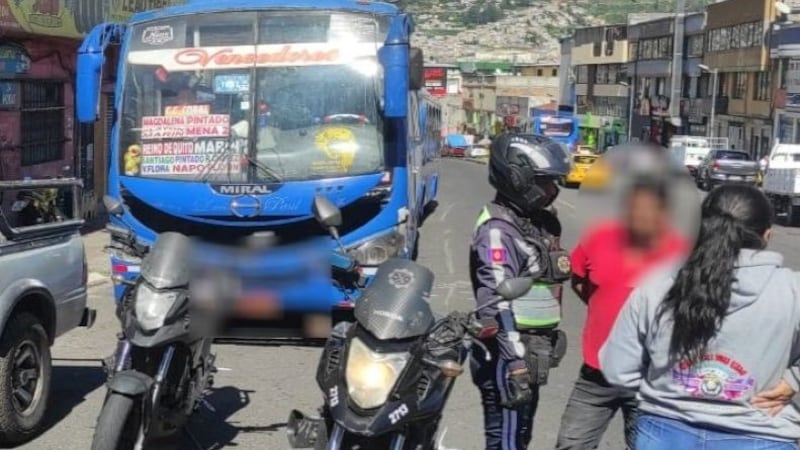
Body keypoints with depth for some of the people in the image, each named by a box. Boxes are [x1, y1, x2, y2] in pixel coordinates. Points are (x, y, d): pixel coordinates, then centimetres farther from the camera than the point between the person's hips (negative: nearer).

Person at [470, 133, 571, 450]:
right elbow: (497, 302, -24)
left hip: (532, 354, 10)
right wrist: (515, 363, -28)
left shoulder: (539, 221, 13)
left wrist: (549, 340, 23)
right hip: (509, 358, -9)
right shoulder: (498, 229, -17)